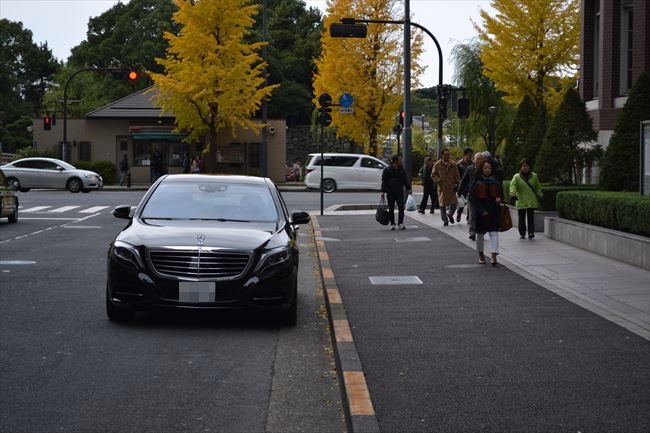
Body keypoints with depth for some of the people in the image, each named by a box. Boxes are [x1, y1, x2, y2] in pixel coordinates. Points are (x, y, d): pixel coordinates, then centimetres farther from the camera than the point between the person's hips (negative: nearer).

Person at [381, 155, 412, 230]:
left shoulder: (402, 169, 10)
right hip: (390, 193, -3)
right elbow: (384, 181, -3)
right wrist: (383, 191, -9)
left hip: (400, 192, 3)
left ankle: (400, 223, -2)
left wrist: (408, 188, 6)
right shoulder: (387, 170, -3)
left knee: (401, 208, -7)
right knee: (391, 209, 4)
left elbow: (405, 180, 14)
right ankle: (392, 224, 12)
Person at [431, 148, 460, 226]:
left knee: (454, 203, -1)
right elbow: (433, 175, 5)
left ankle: (450, 214, 29)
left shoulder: (453, 164, 5)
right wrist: (438, 180, -12)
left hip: (451, 187, 1)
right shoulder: (437, 165, 0)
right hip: (442, 188, -1)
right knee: (442, 205, 2)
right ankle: (445, 220, 14)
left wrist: (457, 183, -2)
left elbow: (457, 176, 10)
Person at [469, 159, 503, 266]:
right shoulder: (477, 181, -3)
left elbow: (501, 192, 16)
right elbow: (473, 197, -5)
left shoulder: (495, 180, 5)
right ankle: (480, 254, 28)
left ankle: (494, 256, -18)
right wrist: (481, 210, -12)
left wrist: (499, 198, -8)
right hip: (480, 210, -1)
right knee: (480, 233, 11)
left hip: (494, 210, 1)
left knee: (494, 232, -10)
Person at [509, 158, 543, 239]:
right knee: (521, 218, 5)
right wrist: (512, 194, -32)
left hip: (532, 201, 1)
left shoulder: (534, 176, 8)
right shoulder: (516, 177, 0)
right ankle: (522, 233, 16)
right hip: (521, 201, -1)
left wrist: (540, 196, 11)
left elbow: (538, 187, 17)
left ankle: (531, 233, -7)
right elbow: (513, 185, -15)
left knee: (531, 218, -6)